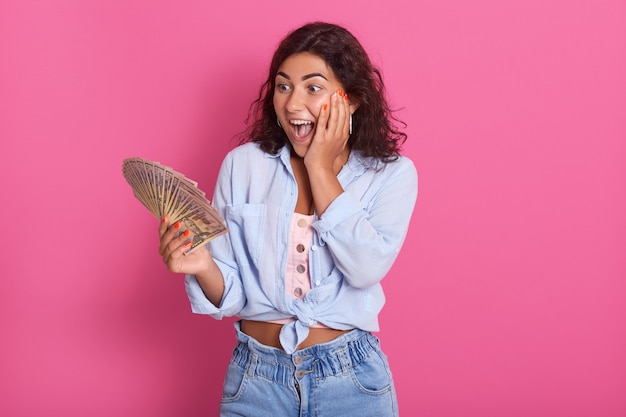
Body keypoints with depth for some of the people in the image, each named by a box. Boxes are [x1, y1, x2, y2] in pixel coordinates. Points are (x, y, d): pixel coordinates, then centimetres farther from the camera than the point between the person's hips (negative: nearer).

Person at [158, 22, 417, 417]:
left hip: (349, 380, -1)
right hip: (256, 378, 1)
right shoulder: (242, 165, -3)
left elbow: (367, 269, -21)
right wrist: (203, 268, -24)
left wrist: (320, 168, -15)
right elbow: (230, 297, -2)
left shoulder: (392, 173, -5)